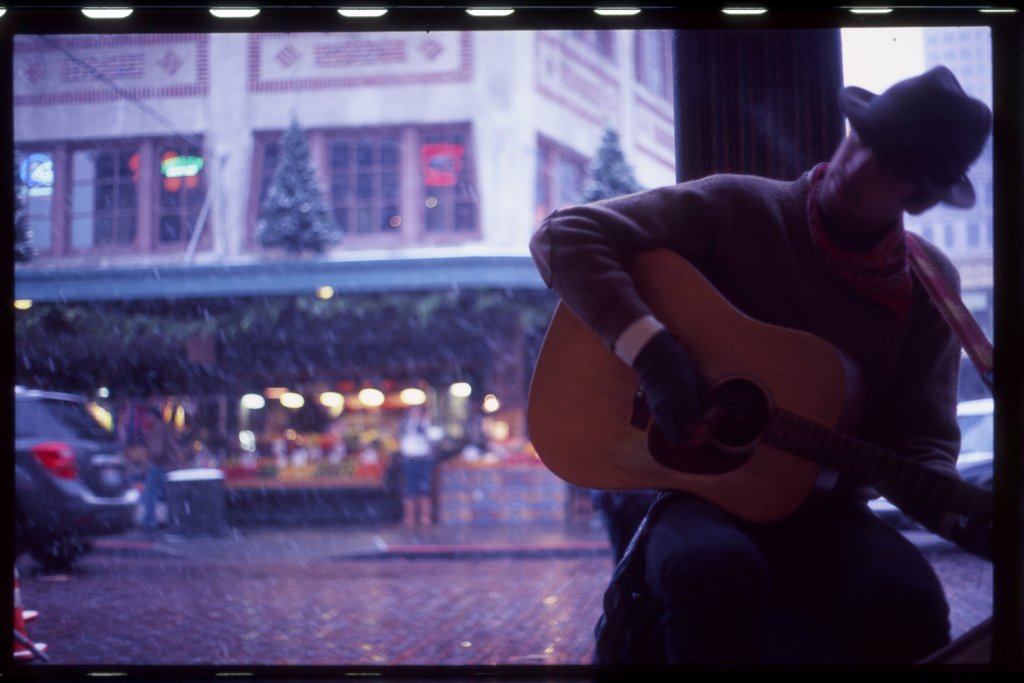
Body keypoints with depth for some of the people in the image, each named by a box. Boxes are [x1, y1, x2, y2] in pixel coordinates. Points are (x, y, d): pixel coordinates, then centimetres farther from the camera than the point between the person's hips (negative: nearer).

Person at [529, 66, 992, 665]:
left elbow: (921, 441, 5)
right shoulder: (738, 210, -5)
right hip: (702, 493, -2)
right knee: (716, 567, -40)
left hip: (824, 512, 3)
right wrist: (651, 350, -20)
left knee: (907, 600, -33)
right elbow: (564, 236, -8)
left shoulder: (931, 285, 4)